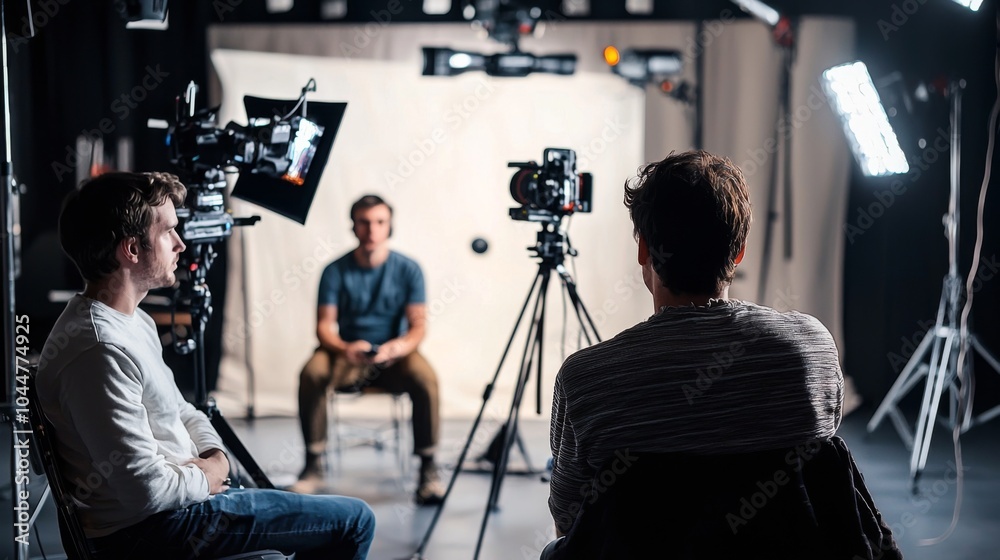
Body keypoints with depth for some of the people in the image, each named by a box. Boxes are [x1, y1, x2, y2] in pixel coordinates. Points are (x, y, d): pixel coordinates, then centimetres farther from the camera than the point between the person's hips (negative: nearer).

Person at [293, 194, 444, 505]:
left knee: (425, 377, -32)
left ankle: (428, 468, -18)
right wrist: (345, 348, -30)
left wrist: (397, 347, -29)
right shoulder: (336, 270, -4)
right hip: (347, 354, 1)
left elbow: (419, 325, -7)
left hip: (393, 355, 0)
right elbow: (324, 325, -7)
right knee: (311, 373, -30)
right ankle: (314, 465, -15)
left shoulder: (408, 269, -4)